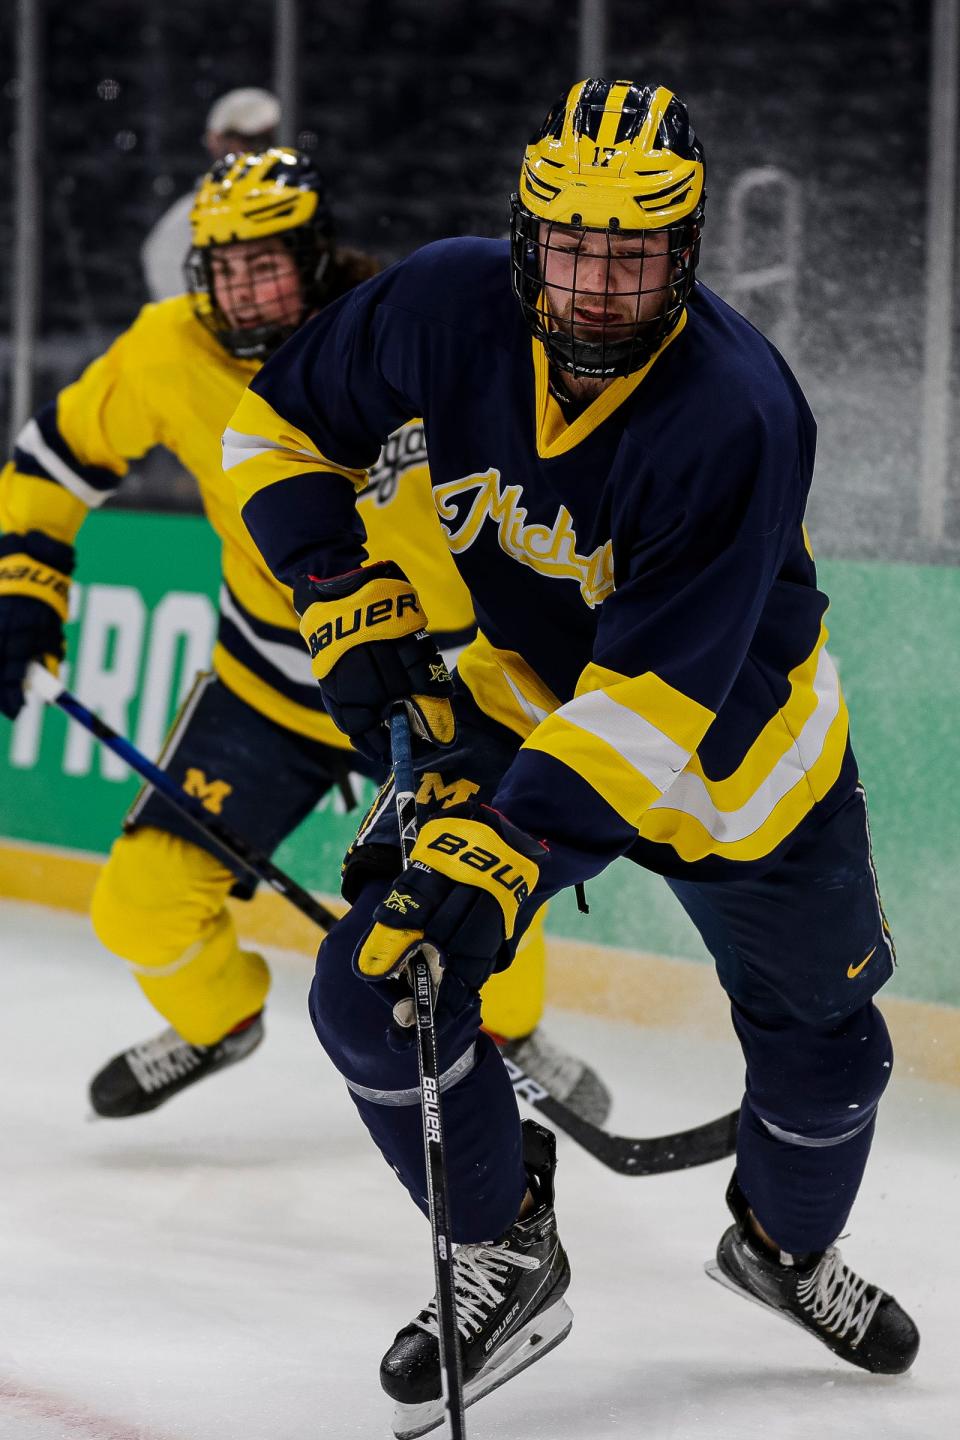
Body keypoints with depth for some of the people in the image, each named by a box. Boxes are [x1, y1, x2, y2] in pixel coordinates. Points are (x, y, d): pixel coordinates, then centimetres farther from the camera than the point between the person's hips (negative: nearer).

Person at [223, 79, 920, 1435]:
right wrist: (351, 602, -15)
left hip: (734, 735, -2)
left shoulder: (738, 415, -35)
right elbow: (284, 424, -4)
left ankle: (786, 1241, 43)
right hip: (521, 694, 3)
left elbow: (653, 695, -37)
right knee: (372, 988, -12)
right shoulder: (446, 308, -23)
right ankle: (507, 1259, 11)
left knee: (824, 1047, 9)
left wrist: (503, 851, -43)